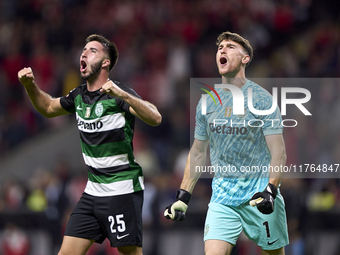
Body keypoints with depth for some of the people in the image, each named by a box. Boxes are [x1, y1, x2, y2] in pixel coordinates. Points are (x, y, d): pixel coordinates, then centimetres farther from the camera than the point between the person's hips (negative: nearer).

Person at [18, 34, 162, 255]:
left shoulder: (118, 94, -12)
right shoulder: (79, 96, 10)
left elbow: (155, 118, -25)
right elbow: (48, 108, 30)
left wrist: (123, 95, -37)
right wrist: (30, 85, 12)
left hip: (123, 190, -7)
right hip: (93, 192, 7)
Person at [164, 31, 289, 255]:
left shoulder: (261, 98, -5)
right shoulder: (207, 102, 9)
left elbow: (278, 152, -9)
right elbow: (197, 153, 17)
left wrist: (270, 191, -23)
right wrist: (183, 196, 11)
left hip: (259, 191, -3)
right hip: (222, 193, 3)